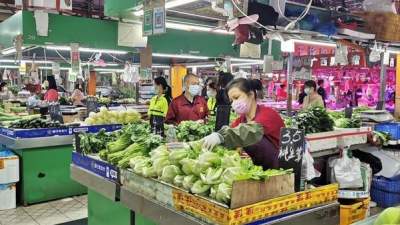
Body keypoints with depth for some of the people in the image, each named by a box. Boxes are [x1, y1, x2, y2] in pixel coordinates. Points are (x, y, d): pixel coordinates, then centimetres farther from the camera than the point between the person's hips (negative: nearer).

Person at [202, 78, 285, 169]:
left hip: (279, 168, -7)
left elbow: (253, 131, -35)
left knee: (254, 139, -27)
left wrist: (221, 136, -48)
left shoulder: (268, 113, -15)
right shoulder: (241, 119, 7)